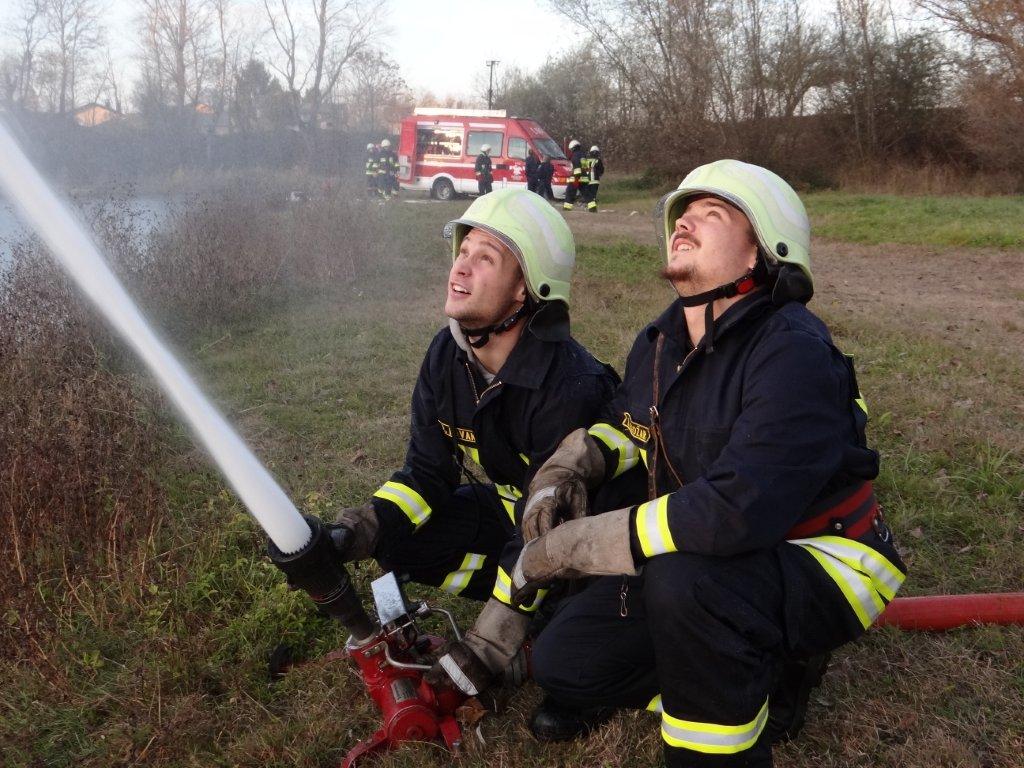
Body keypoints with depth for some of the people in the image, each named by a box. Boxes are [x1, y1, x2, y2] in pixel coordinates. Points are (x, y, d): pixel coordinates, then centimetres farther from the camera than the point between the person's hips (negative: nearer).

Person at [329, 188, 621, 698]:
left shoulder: (570, 388, -33)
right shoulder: (447, 355, -11)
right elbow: (428, 471, -6)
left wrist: (488, 643, -31)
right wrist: (356, 532, -24)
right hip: (508, 503, 6)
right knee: (396, 541, -13)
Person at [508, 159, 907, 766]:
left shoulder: (794, 354, -26)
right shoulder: (660, 342, 1)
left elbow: (733, 513, -37)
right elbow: (623, 425, 21)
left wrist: (570, 545, -29)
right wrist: (568, 466, -3)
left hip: (821, 563, -8)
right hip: (700, 558, 8)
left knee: (683, 579, -38)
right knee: (563, 659, 2)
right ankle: (763, 676, 16)